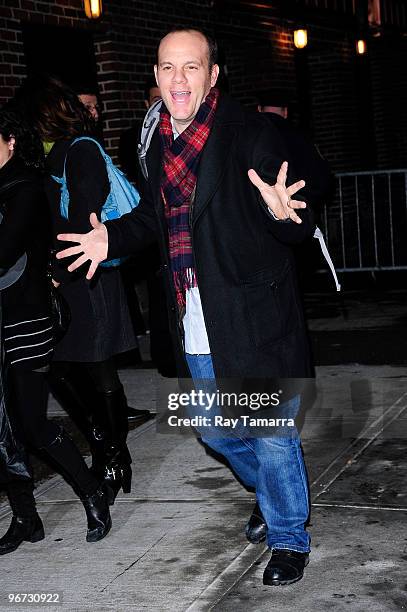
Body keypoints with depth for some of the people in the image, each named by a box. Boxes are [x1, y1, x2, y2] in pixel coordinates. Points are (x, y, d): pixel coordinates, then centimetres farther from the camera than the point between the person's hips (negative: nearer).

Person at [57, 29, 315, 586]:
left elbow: (298, 227, -17)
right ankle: (273, 496, 48)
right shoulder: (160, 143, 7)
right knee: (217, 431, 20)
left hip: (253, 320, -6)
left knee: (272, 436, 4)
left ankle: (289, 538, 27)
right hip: (197, 329, 7)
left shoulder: (250, 134, -13)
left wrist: (283, 213, -39)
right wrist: (111, 238, 3)